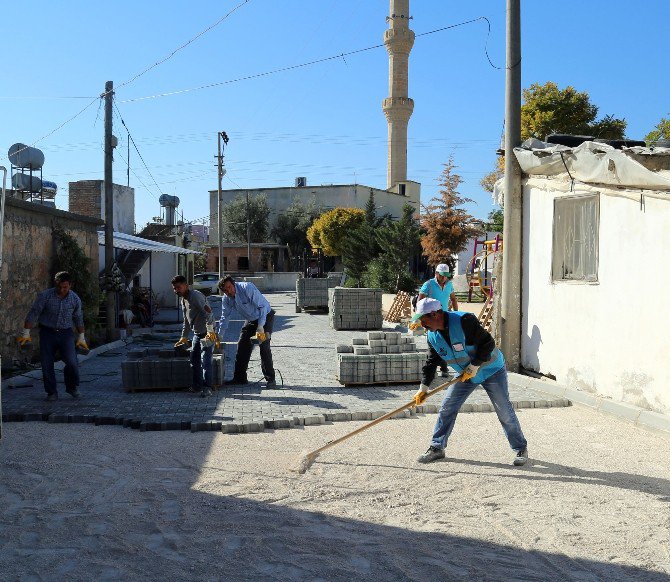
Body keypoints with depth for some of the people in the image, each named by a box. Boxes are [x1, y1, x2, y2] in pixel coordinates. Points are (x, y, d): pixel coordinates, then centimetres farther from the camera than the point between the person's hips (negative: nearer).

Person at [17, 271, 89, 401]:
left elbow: (79, 319, 11)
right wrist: (26, 334, -7)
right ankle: (52, 392, 16)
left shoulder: (75, 299, -1)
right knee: (47, 365, 0)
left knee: (72, 362, -13)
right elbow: (33, 314, -5)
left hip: (66, 333, 1)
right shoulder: (45, 296, -9)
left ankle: (72, 387, 10)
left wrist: (81, 338, 15)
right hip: (47, 333, 0)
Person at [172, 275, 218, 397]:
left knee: (205, 361, -11)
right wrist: (184, 336, 25)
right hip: (197, 334, 10)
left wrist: (210, 331, -37)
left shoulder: (195, 296, -19)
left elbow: (207, 312, -31)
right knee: (194, 360, 13)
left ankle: (207, 388, -8)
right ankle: (197, 386, 23)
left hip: (207, 334, -10)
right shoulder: (182, 299, 11)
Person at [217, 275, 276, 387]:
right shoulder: (226, 299, -8)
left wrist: (260, 327, -31)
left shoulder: (247, 288, -29)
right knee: (242, 346, 3)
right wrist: (219, 336, 3)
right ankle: (240, 378, 14)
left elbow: (263, 306, -28)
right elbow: (225, 317, 5)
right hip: (251, 320, 7)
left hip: (265, 316, -7)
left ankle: (270, 379, -10)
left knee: (264, 346, -16)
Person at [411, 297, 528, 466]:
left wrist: (474, 367, -25)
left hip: (491, 369, -6)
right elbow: (431, 362, 3)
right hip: (465, 374, 6)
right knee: (447, 408, 1)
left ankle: (521, 449, 14)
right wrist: (423, 387, -3)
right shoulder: (432, 336, -7)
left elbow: (488, 344, -26)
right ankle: (437, 448, 13)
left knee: (504, 411, -4)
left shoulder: (464, 321, -29)